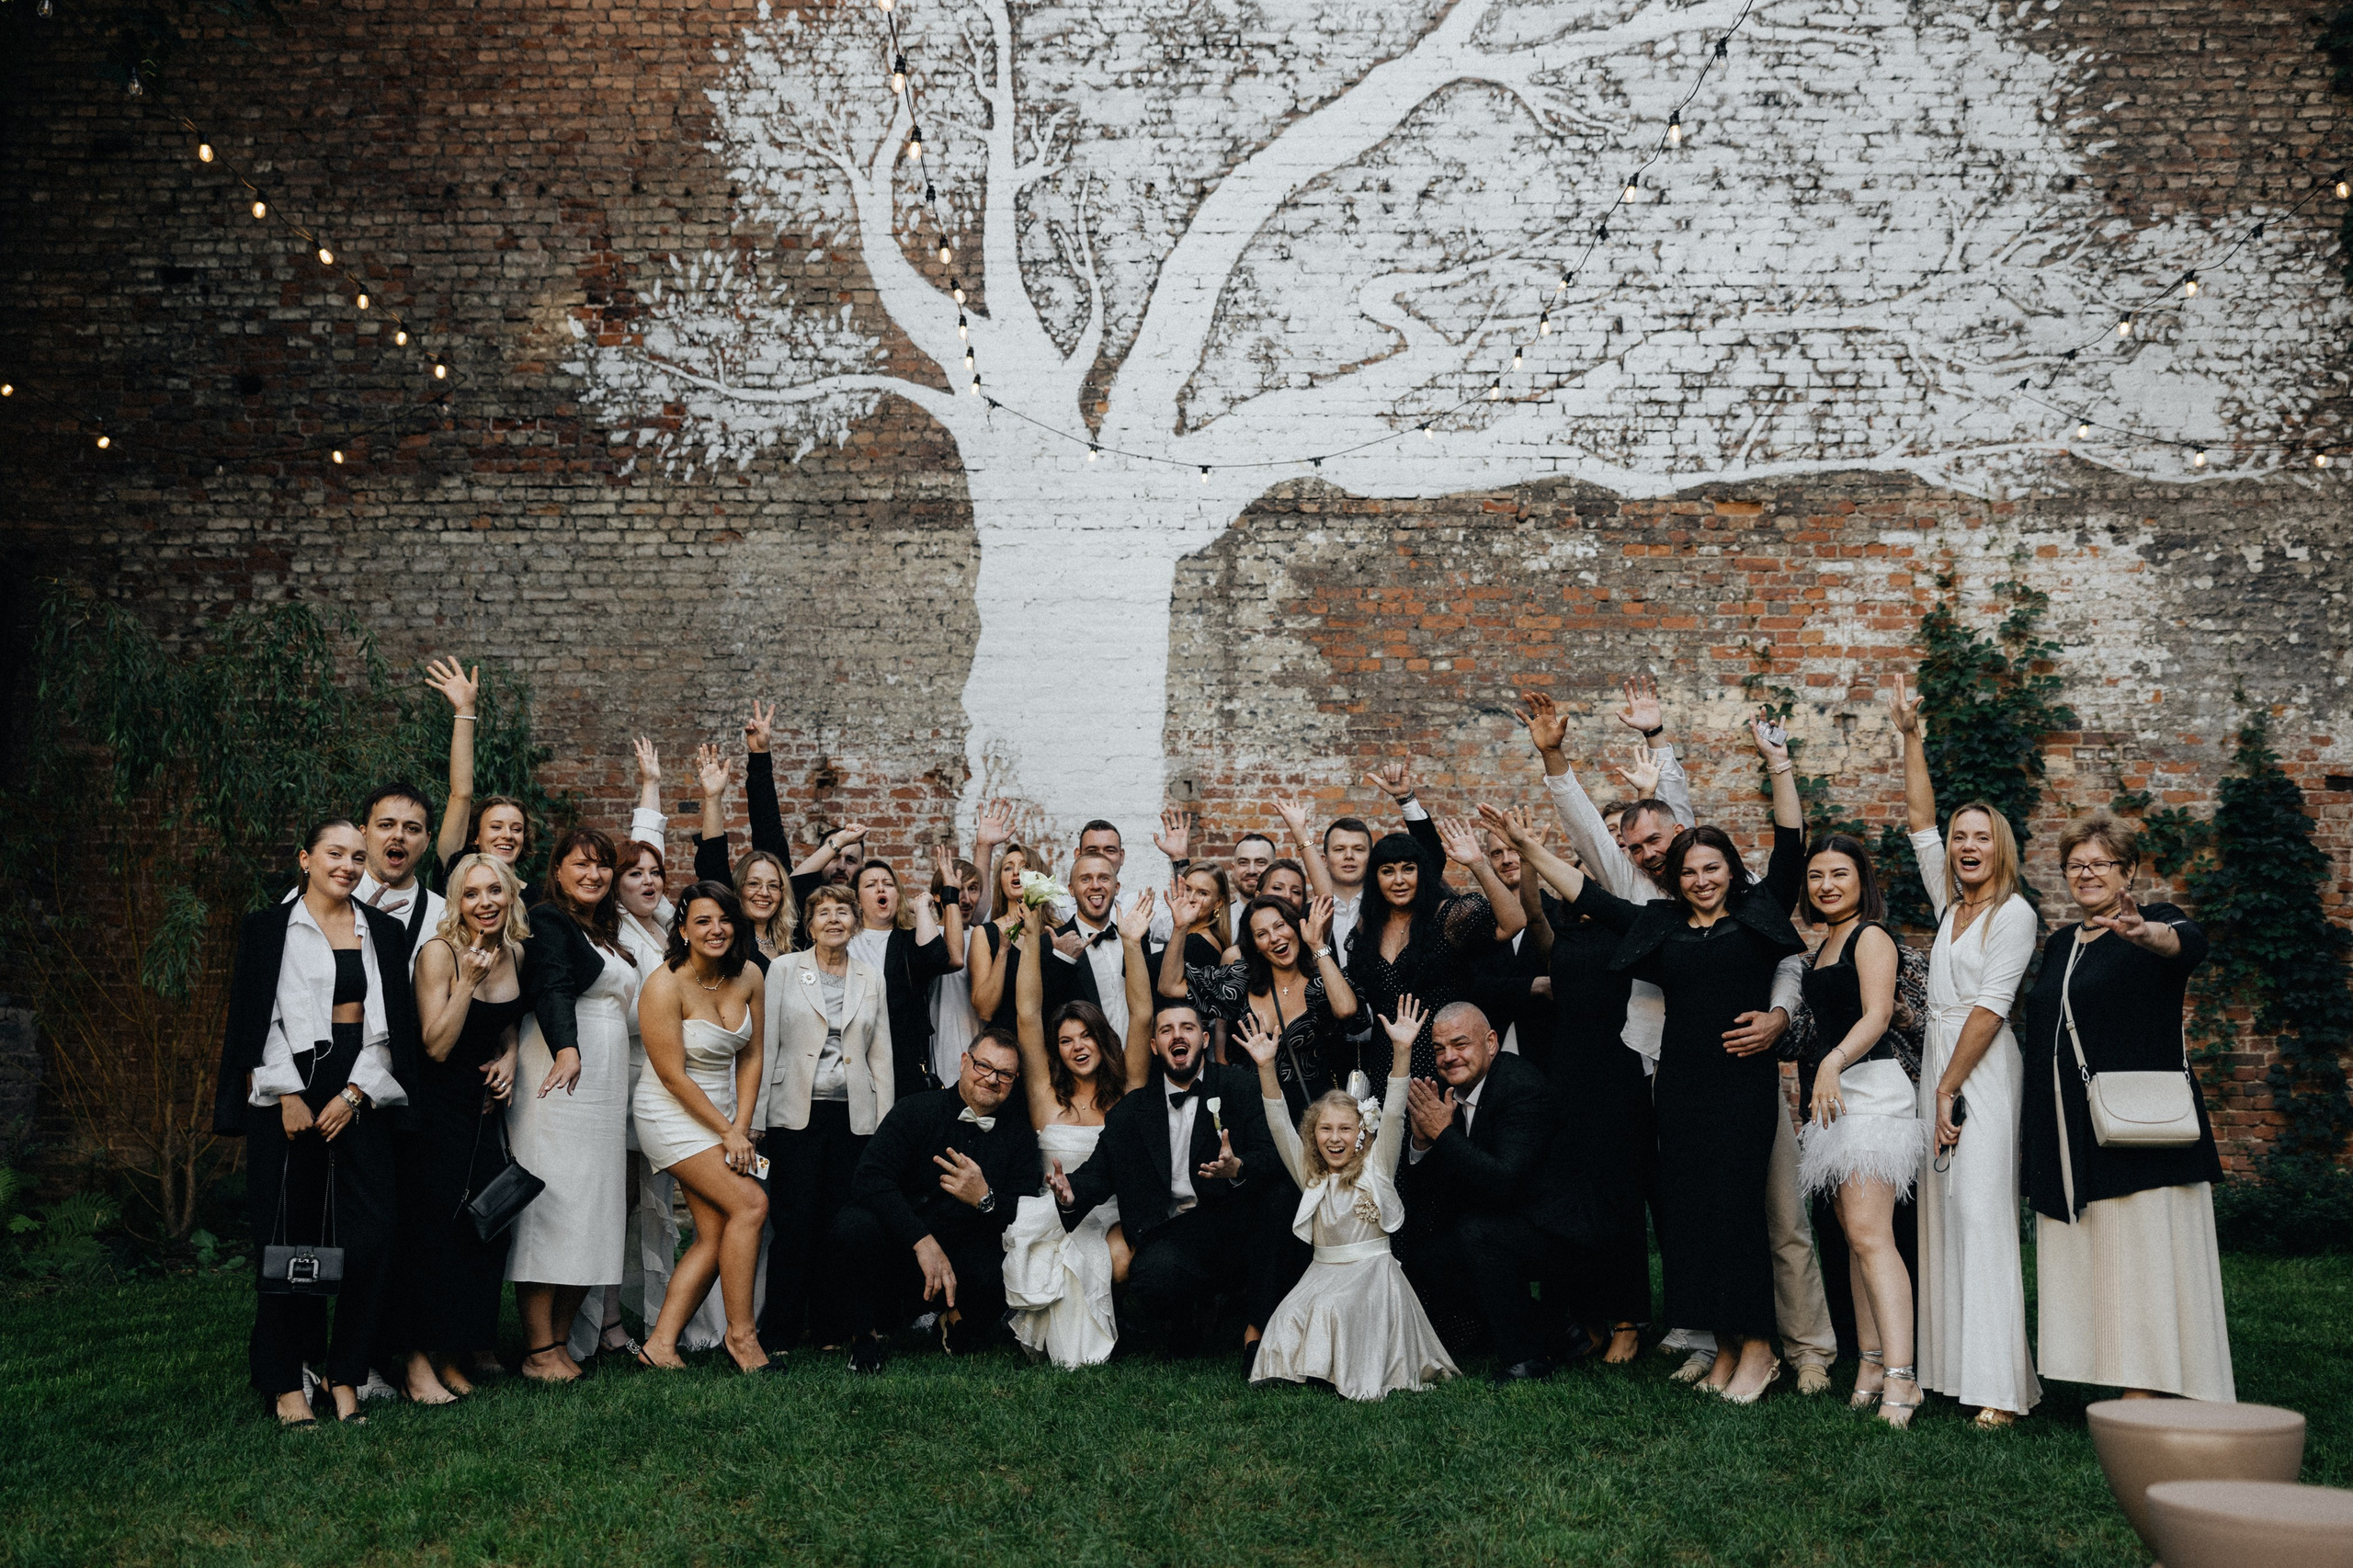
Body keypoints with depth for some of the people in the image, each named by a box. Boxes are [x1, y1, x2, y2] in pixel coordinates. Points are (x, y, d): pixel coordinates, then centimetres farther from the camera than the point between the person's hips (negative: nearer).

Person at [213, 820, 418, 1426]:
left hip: (362, 1095, 3)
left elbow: (391, 1024, 8)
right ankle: (285, 1383, 8)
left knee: (369, 1235, -3)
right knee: (290, 1235, -2)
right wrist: (289, 1096, -10)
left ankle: (346, 1376, 9)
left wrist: (354, 1093, -4)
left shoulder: (383, 931, 12)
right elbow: (260, 1018, -2)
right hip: (291, 1091, -3)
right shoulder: (269, 928, 5)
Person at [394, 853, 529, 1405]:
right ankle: (419, 1359, 6)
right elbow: (437, 1046, -19)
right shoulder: (440, 952, -15)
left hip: (485, 1106, 6)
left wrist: (509, 1059, 1)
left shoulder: (515, 953, 4)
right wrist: (467, 981, -26)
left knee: (485, 1227, 6)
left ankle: (455, 1352, 18)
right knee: (432, 1230, -4)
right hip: (436, 1107, -6)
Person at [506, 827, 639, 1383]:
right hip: (563, 1072, -8)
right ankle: (538, 1351, -4)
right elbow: (552, 988, -21)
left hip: (607, 1078, 8)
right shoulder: (548, 921, -3)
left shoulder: (607, 931, 22)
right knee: (553, 1199, -8)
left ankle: (560, 1339, 8)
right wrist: (566, 1049, -37)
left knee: (592, 1209, 4)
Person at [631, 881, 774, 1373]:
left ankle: (660, 1345, 3)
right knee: (750, 1204, -18)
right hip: (673, 1115, -6)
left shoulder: (749, 976, 0)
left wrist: (740, 1127, -5)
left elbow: (752, 1056, 5)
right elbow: (674, 1076, -16)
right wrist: (726, 1132, -14)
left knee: (716, 1237, -1)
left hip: (722, 1114, 7)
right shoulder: (665, 986, -18)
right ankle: (741, 1332, -7)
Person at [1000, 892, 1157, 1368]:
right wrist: (1032, 937, -4)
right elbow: (1027, 1016, 1)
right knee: (1076, 1258, -32)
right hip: (1054, 1215, 0)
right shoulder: (1047, 1094, 8)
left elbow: (1141, 1016, -2)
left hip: (1116, 1215, 0)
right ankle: (1069, 1342, -4)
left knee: (1121, 1262, -30)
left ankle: (1112, 1332, 1)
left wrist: (1132, 943, -10)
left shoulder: (1126, 1091, 8)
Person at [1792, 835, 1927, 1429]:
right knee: (1854, 1236, 8)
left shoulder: (1870, 936, -5)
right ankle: (1871, 1362, 12)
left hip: (1869, 1091, -9)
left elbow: (1878, 1013, -19)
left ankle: (1900, 1378, -21)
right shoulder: (1825, 946, 21)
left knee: (1869, 1234, -17)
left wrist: (1833, 1063, -33)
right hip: (1834, 1100, 9)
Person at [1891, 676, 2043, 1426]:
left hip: (1982, 1069, -7)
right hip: (1939, 1056, 7)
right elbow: (1918, 817, 17)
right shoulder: (1949, 901, 13)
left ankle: (2000, 1384, -12)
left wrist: (1950, 1090, -14)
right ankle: (1949, 1363, 10)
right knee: (1942, 1210, 6)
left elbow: (1990, 1007, -12)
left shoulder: (2014, 914, -7)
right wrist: (1910, 737, 14)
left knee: (1981, 1213, -12)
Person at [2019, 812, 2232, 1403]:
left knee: (2141, 1259, -7)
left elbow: (2188, 943, -27)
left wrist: (2145, 933, -51)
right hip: (2070, 1134, 7)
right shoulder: (2059, 945, 17)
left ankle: (2144, 1403, -6)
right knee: (2088, 1264, 5)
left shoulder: (2154, 923, -2)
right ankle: (2126, 1392, 10)